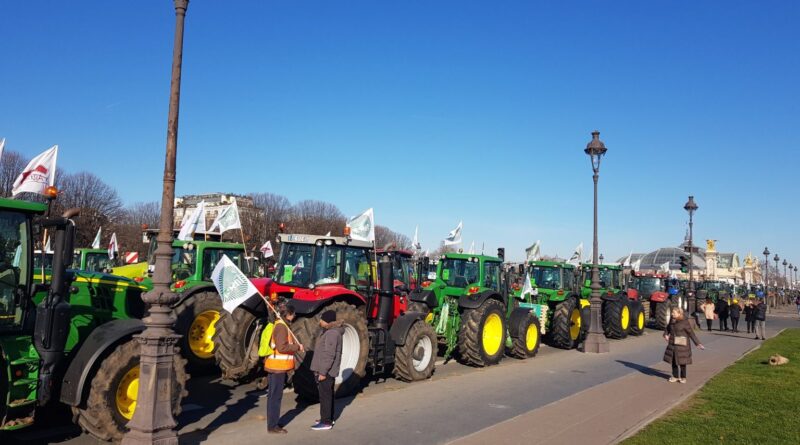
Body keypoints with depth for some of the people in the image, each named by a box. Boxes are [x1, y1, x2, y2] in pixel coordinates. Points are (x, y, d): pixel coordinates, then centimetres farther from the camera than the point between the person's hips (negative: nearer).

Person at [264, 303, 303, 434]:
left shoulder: (280, 325, 14)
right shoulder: (281, 326, -17)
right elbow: (282, 347, -24)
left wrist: (295, 345, 11)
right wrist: (297, 347, -13)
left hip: (276, 366, 10)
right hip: (277, 366, -10)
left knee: (274, 395, 15)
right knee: (275, 396, -3)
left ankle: (273, 423, 23)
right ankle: (272, 426, 4)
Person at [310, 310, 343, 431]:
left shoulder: (332, 334, -21)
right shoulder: (328, 331, 14)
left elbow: (329, 355, -24)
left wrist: (323, 372, -22)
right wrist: (321, 370, 23)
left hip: (326, 371, -11)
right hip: (325, 371, 11)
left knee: (325, 396, -3)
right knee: (327, 395, 18)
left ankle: (326, 422, 3)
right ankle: (328, 418, 28)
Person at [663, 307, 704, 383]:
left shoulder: (684, 322, -15)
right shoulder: (672, 321, 3)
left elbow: (691, 333, -11)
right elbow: (668, 328, 19)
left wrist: (698, 343, -12)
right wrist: (666, 334, -1)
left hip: (682, 344, -5)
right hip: (673, 344, 6)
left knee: (682, 361, 4)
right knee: (673, 360, 9)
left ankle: (683, 377, 19)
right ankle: (675, 376, 22)